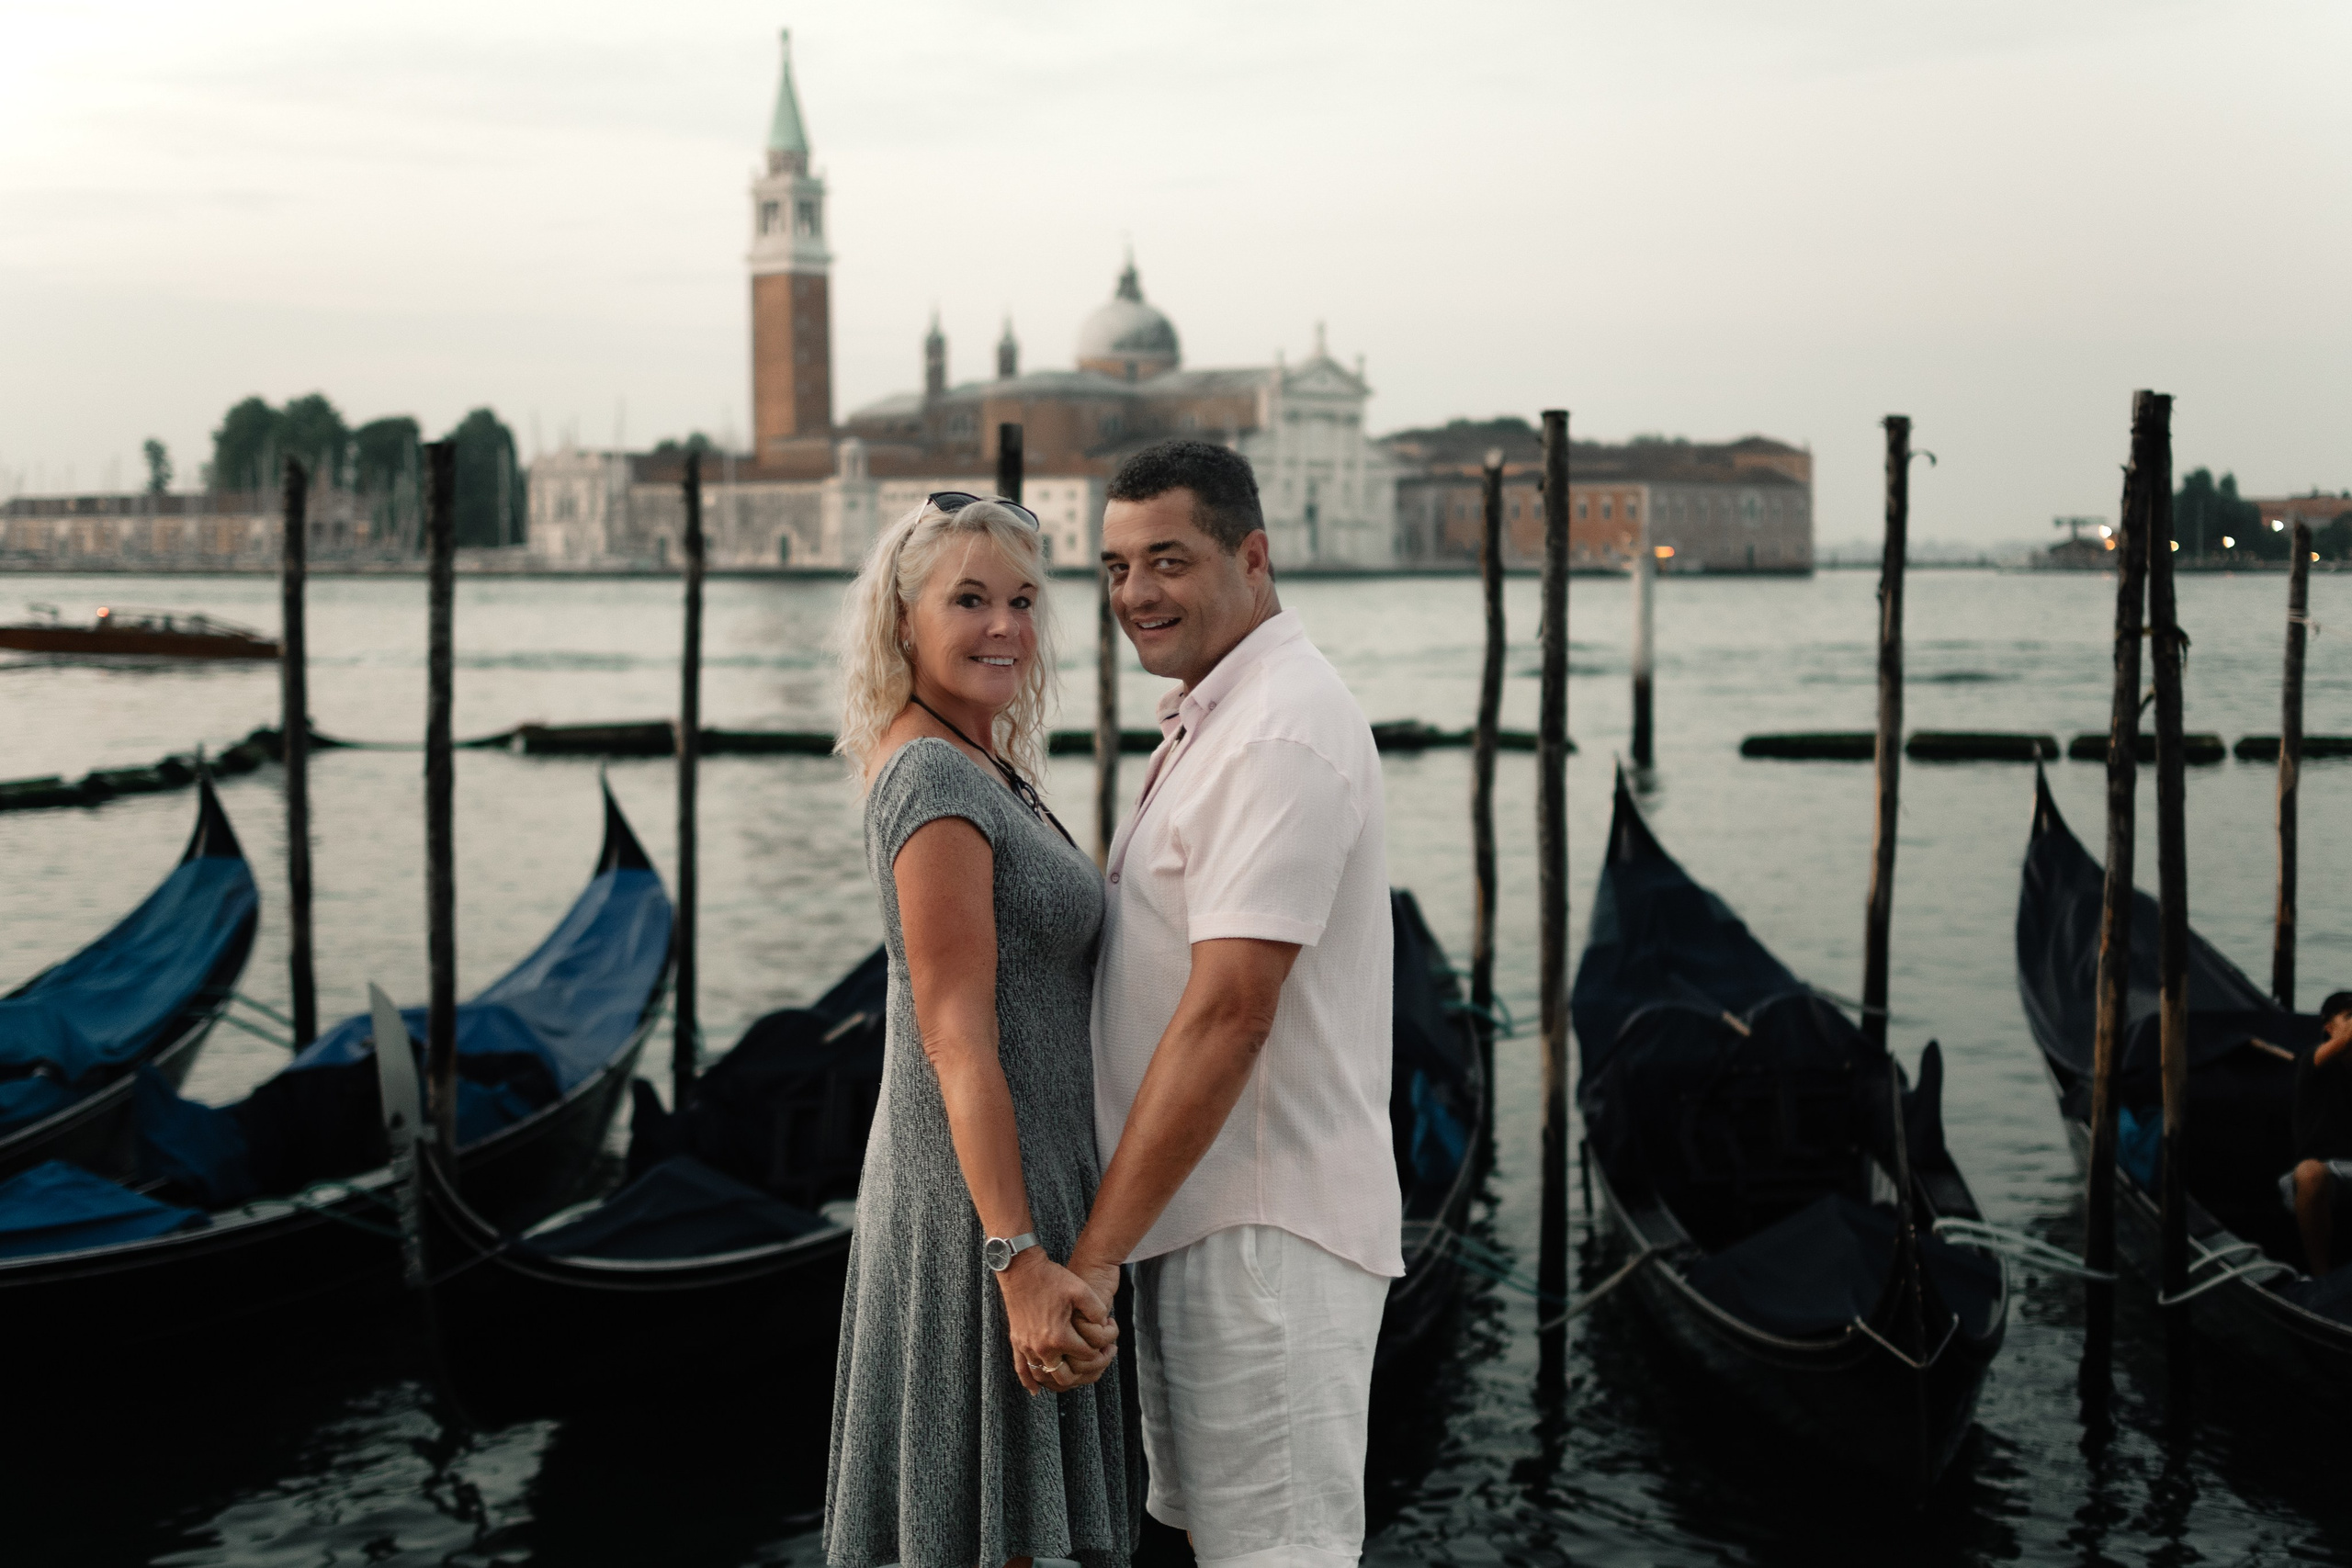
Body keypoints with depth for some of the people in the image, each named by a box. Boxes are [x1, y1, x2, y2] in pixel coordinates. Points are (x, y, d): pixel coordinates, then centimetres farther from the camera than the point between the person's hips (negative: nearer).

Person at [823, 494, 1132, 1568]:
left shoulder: (983, 771, 15)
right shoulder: (936, 777, -15)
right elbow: (957, 1039, -21)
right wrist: (1020, 1260, -25)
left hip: (1011, 1188, 10)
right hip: (982, 1205, -10)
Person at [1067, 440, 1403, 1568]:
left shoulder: (1280, 733, -18)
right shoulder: (1206, 719, 16)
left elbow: (1228, 1018, -23)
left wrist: (1093, 1253, -21)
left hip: (1268, 1229, -10)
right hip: (1201, 1214, 10)